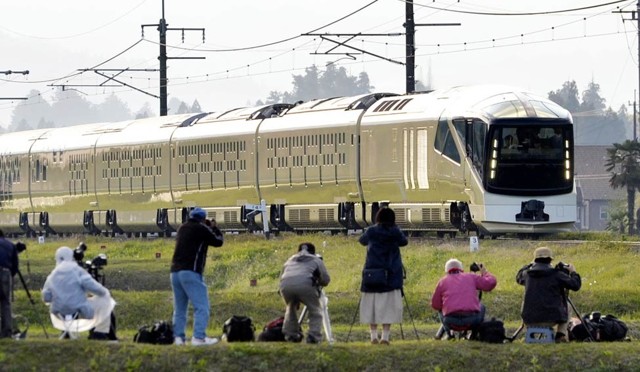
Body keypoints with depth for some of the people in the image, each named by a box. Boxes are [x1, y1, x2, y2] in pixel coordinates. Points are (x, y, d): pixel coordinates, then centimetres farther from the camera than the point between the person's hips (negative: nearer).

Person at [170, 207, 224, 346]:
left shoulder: (182, 228, 16)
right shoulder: (201, 229, -4)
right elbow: (218, 242, 5)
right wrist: (214, 228, 22)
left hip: (175, 272, 8)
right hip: (191, 272, -8)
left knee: (179, 308, 13)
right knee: (201, 306, -8)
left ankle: (178, 337, 5)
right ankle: (199, 337, -19)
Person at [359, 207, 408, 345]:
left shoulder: (371, 231, -1)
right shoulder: (395, 232, -3)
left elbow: (362, 240, 17)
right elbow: (404, 241, 14)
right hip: (391, 274, -1)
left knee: (372, 304, 8)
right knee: (388, 305, 0)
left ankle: (374, 336, 6)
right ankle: (385, 336, -7)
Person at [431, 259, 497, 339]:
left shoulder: (442, 281, 15)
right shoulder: (470, 277, 16)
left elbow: (435, 305, 18)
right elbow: (491, 283, 12)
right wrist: (484, 273, 33)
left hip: (451, 321, 0)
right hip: (472, 320, 0)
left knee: (441, 310, 34)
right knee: (481, 307, 34)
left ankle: (448, 334, 15)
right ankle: (474, 334, 20)